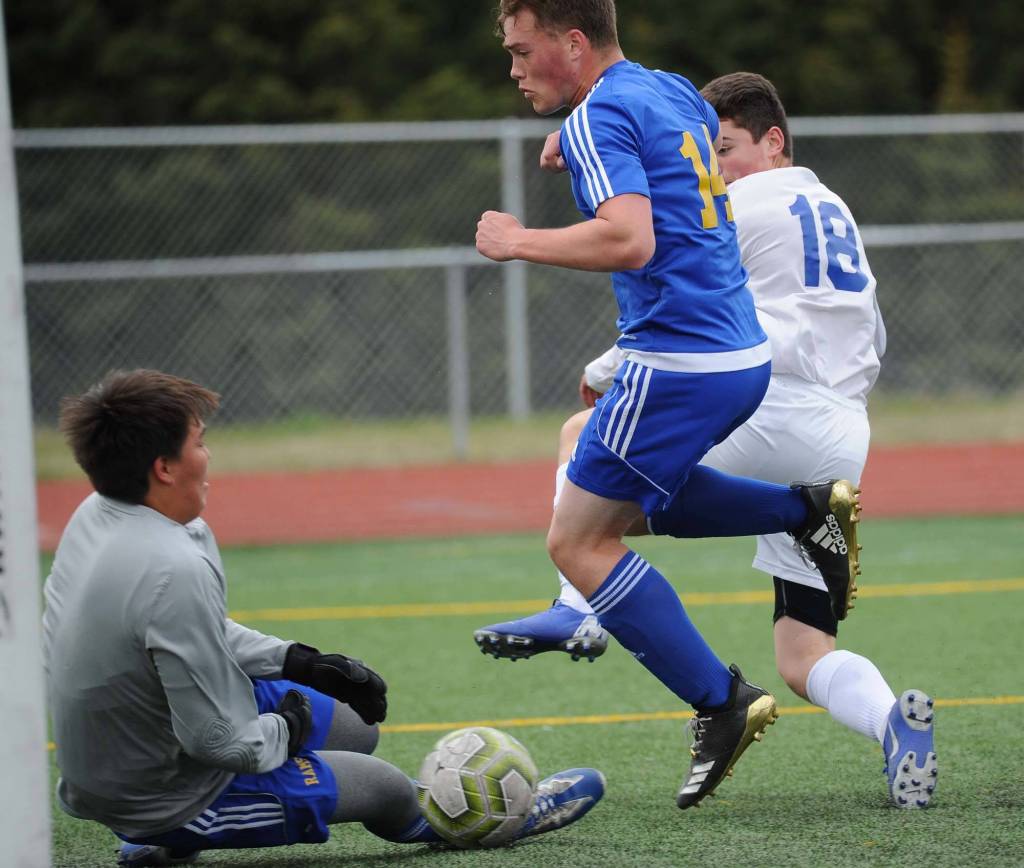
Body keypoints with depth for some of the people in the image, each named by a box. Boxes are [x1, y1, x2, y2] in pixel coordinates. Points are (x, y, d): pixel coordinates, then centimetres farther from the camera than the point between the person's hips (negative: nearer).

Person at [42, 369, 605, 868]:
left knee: (356, 725, 21)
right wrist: (281, 730, -8)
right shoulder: (177, 572, -34)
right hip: (171, 802, -9)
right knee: (384, 786, 8)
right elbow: (217, 739, -29)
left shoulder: (96, 516, -4)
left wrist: (295, 662, 10)